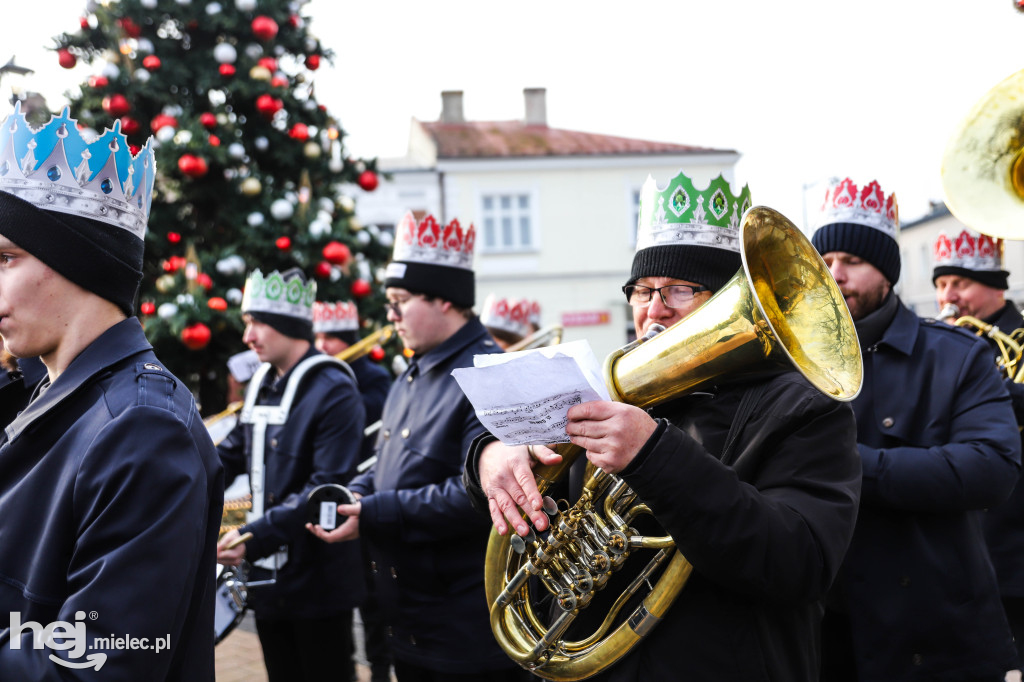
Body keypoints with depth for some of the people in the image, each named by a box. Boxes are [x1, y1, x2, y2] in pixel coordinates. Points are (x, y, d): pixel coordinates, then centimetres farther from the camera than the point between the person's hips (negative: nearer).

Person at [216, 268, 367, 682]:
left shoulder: (334, 392, -16)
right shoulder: (260, 384, 10)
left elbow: (326, 488, -23)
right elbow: (233, 454, 17)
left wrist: (254, 536, -27)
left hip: (318, 582, -7)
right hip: (268, 577, 8)